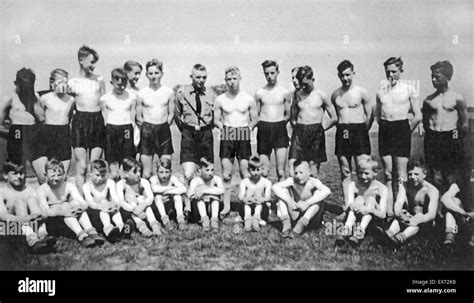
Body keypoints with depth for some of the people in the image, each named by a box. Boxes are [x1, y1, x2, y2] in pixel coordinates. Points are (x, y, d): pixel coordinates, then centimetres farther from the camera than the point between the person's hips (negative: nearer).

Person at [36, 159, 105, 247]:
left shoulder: (69, 186, -1)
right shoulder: (42, 190, -9)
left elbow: (85, 204, -14)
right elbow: (45, 213, -23)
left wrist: (79, 206, -38)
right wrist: (62, 211, -40)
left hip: (70, 221, 3)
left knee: (75, 202, -21)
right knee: (65, 205, -27)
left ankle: (91, 232, -38)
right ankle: (81, 236, -47)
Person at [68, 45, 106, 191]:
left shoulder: (99, 80, 8)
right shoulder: (72, 83, 5)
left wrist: (106, 124, 8)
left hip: (98, 121, 2)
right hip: (80, 121, -1)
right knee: (81, 166, -5)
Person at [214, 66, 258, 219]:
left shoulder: (249, 99, 3)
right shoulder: (220, 100, 5)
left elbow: (254, 120, 10)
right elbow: (216, 120, 9)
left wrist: (249, 128, -5)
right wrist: (223, 127, -8)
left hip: (243, 137, -1)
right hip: (226, 137, 1)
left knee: (244, 171, -2)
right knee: (226, 173, 1)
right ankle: (226, 206, 7)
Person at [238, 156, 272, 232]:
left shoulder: (266, 182, 5)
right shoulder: (244, 182, 7)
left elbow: (268, 196, -12)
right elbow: (240, 196, -9)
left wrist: (262, 200, -37)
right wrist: (244, 199, -35)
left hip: (261, 208, 0)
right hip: (248, 208, 0)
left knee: (258, 189, -22)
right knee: (249, 190, -25)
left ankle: (256, 217, -46)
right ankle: (247, 219, -49)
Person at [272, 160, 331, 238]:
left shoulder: (313, 182, -16)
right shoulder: (292, 181, -8)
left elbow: (327, 191, -35)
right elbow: (274, 187, -19)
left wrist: (307, 203, -37)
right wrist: (289, 200, -29)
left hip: (311, 216, -2)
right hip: (295, 215, 2)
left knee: (318, 193, -26)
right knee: (283, 190, -12)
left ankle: (301, 225, -34)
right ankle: (286, 224, -21)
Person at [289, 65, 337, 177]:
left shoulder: (321, 95, 2)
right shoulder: (298, 95, 11)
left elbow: (334, 118, 4)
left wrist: (321, 130, 3)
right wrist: (295, 126, 6)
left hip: (315, 132, -2)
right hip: (299, 132, 3)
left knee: (314, 165, -1)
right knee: (292, 165, -9)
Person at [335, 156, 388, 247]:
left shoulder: (381, 188, -8)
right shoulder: (352, 185, -3)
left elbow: (383, 214, -18)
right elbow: (347, 207, -15)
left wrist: (370, 209, -39)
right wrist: (351, 206, -40)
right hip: (356, 218, 1)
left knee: (371, 197, -24)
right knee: (359, 198, -25)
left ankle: (361, 229, -46)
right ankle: (347, 228, -48)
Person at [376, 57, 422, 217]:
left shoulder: (408, 89, 1)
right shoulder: (381, 90, 12)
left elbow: (418, 116, -1)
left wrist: (406, 132, 0)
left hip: (401, 128, -4)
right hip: (384, 130, 4)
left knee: (400, 175, -4)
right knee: (388, 174, 5)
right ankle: (389, 212, 9)